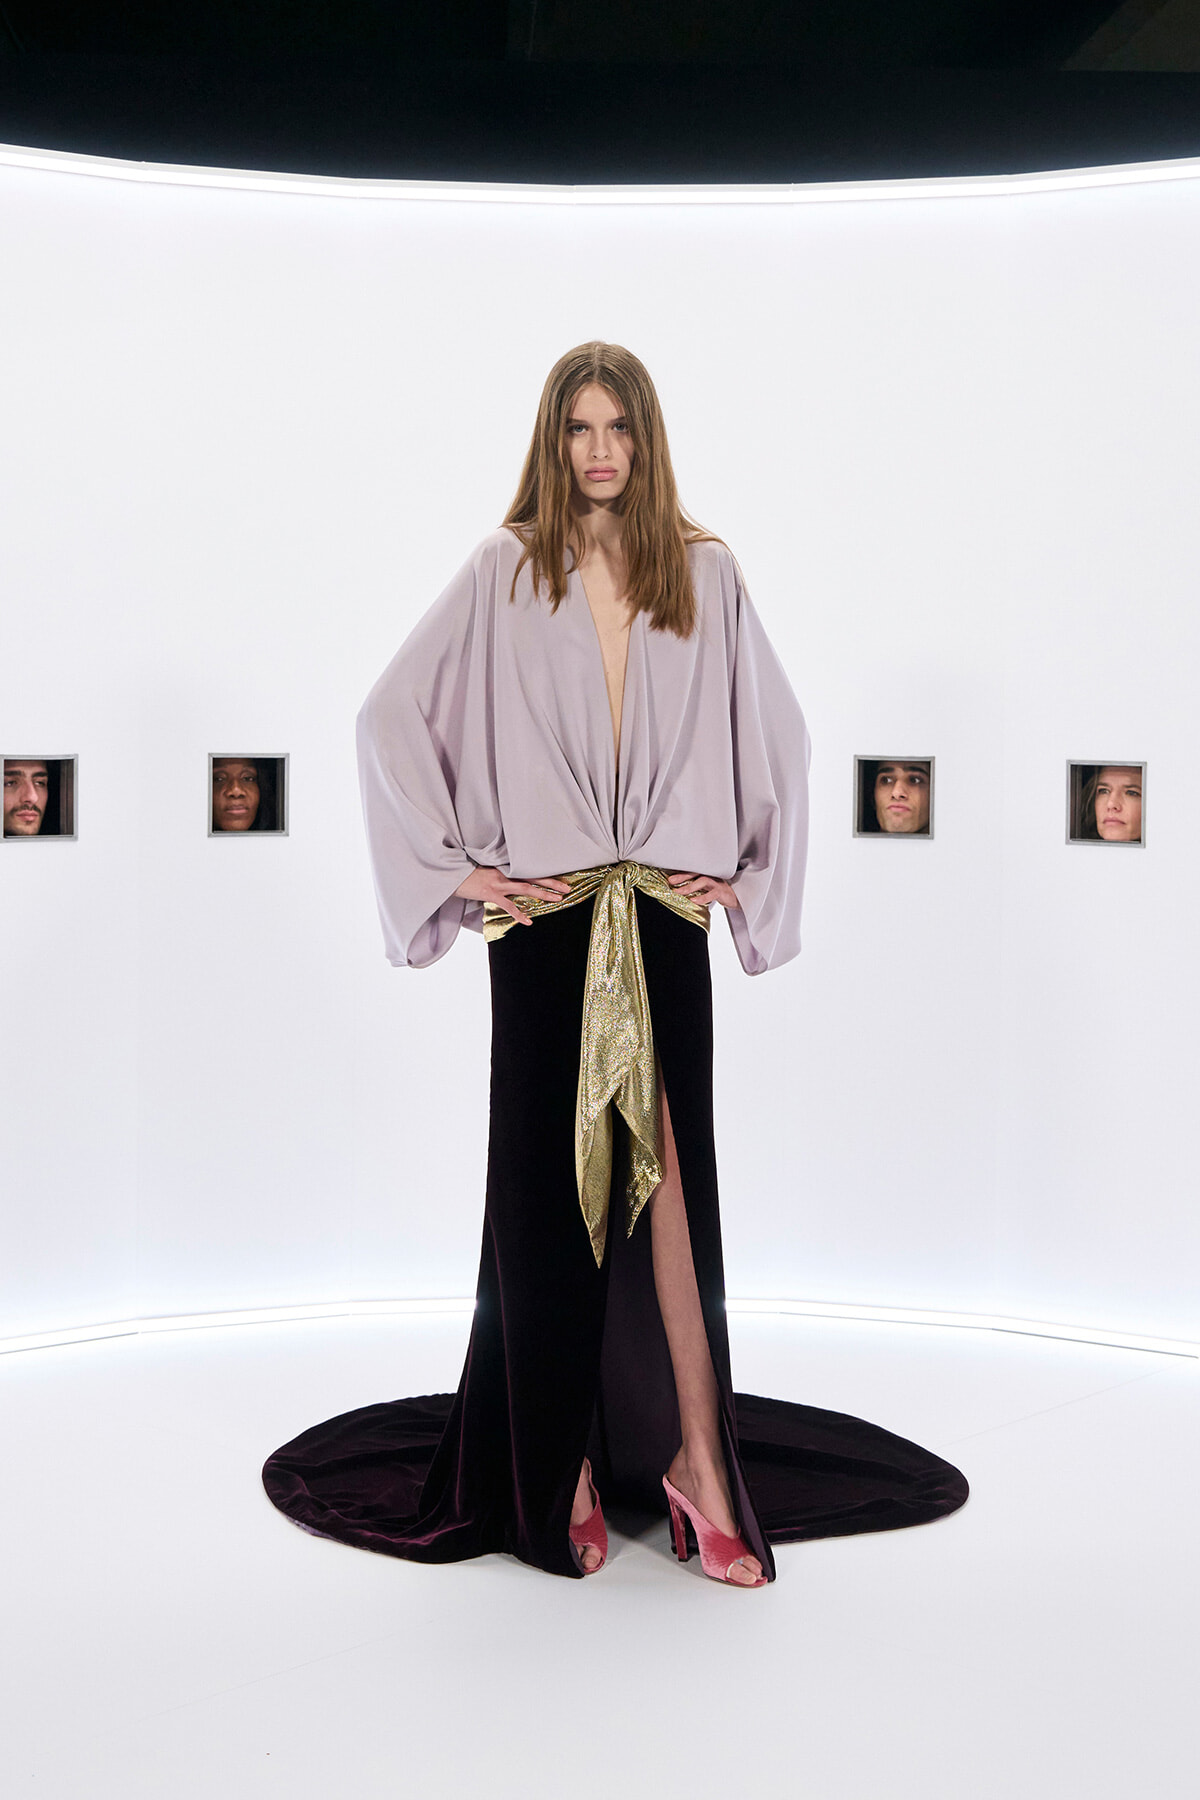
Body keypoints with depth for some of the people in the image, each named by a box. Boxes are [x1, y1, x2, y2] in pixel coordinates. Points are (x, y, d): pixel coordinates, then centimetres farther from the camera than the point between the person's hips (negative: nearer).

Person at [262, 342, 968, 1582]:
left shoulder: (703, 572, 8)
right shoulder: (505, 572, 3)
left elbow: (777, 732, 14)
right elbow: (390, 713, 1)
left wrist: (747, 875, 7)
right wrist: (452, 866, -3)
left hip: (665, 919, 1)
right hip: (544, 921, -1)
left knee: (669, 1166, -4)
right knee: (551, 1179, 3)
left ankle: (694, 1450, 4)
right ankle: (562, 1463, 13)